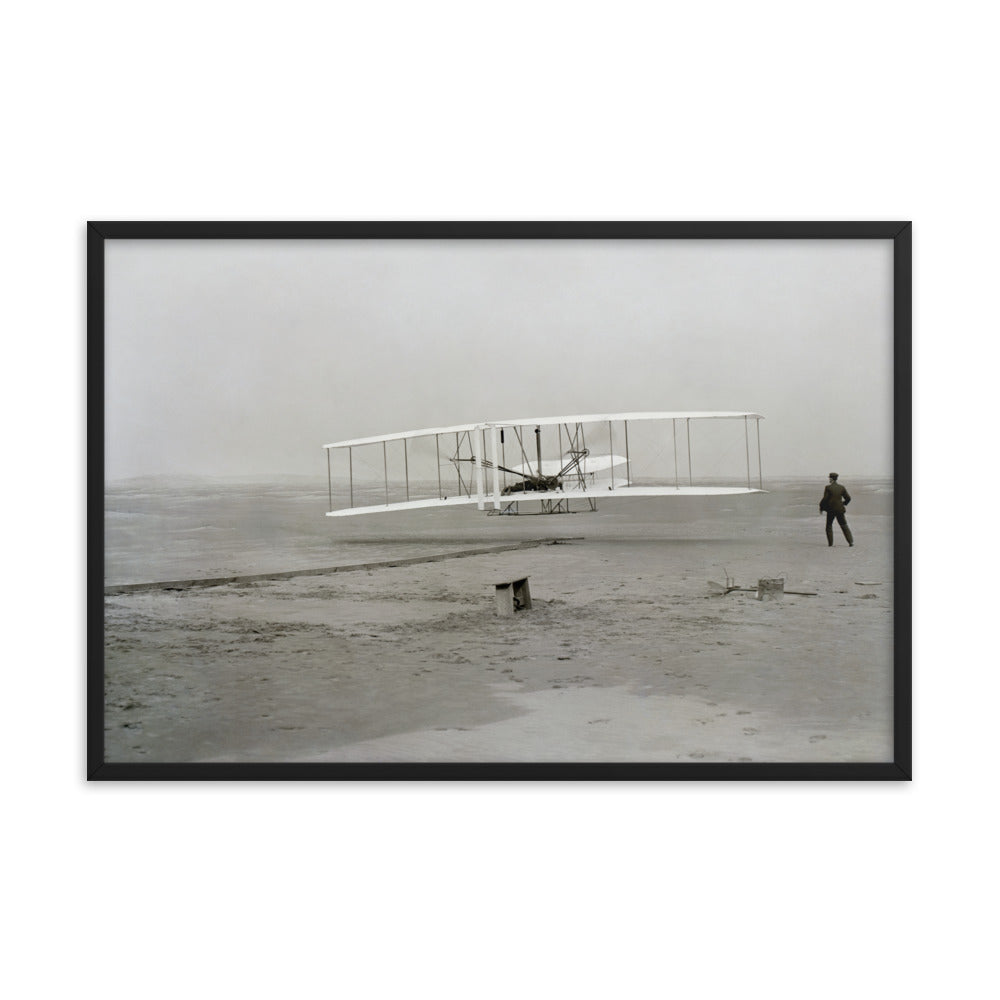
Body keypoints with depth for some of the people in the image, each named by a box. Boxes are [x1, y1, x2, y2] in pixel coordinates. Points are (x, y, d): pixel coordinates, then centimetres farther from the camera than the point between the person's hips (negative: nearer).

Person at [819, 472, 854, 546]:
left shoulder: (828, 487, -9)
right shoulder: (841, 487, 2)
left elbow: (825, 499, -12)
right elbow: (848, 498, 6)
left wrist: (821, 508, 1)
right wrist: (844, 504, 26)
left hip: (831, 509, -3)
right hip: (840, 509, 3)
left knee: (829, 525, 13)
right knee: (844, 526, 8)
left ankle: (830, 542, 8)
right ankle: (851, 541, 0)